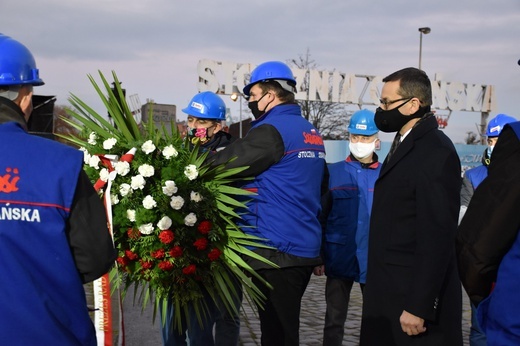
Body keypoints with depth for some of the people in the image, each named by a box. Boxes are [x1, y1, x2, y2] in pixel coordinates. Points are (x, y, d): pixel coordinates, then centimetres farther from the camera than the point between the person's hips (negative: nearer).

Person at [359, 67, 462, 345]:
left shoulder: (435, 152, -18)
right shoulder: (405, 145, 12)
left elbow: (437, 236, -22)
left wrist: (419, 307, -23)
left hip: (413, 295, -9)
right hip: (390, 292, 9)